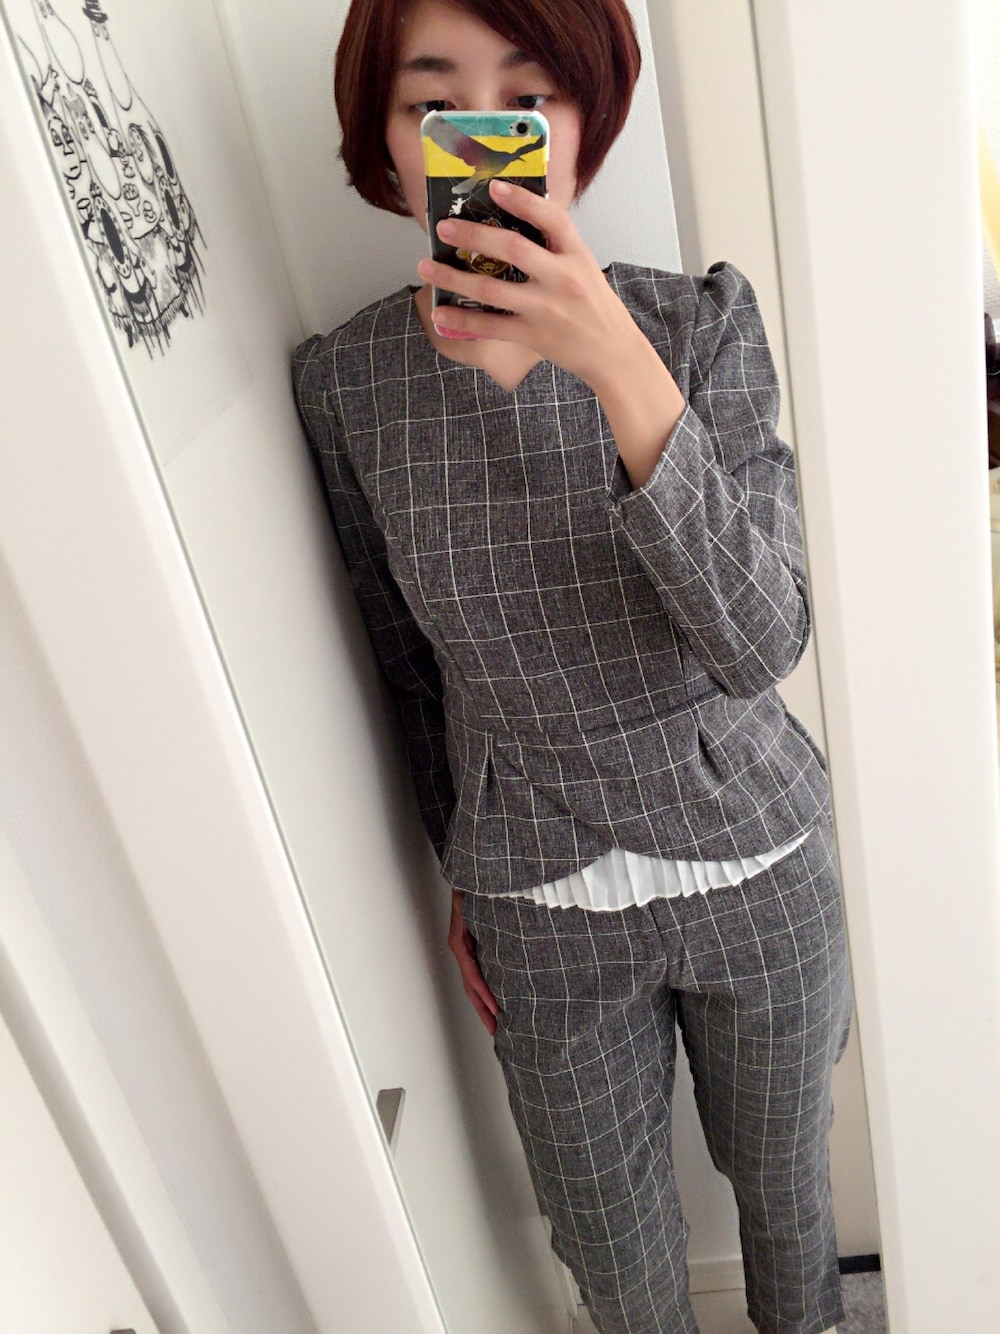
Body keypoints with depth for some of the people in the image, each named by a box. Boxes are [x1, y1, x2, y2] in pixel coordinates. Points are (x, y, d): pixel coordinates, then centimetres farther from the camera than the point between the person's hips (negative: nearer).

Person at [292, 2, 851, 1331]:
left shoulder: (702, 323, -14)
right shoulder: (343, 381, -10)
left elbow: (760, 643, -24)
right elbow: (413, 662, 1)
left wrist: (620, 371, -36)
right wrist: (464, 878, 10)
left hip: (749, 858, 0)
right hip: (541, 904, 1)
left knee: (784, 1176, 26)